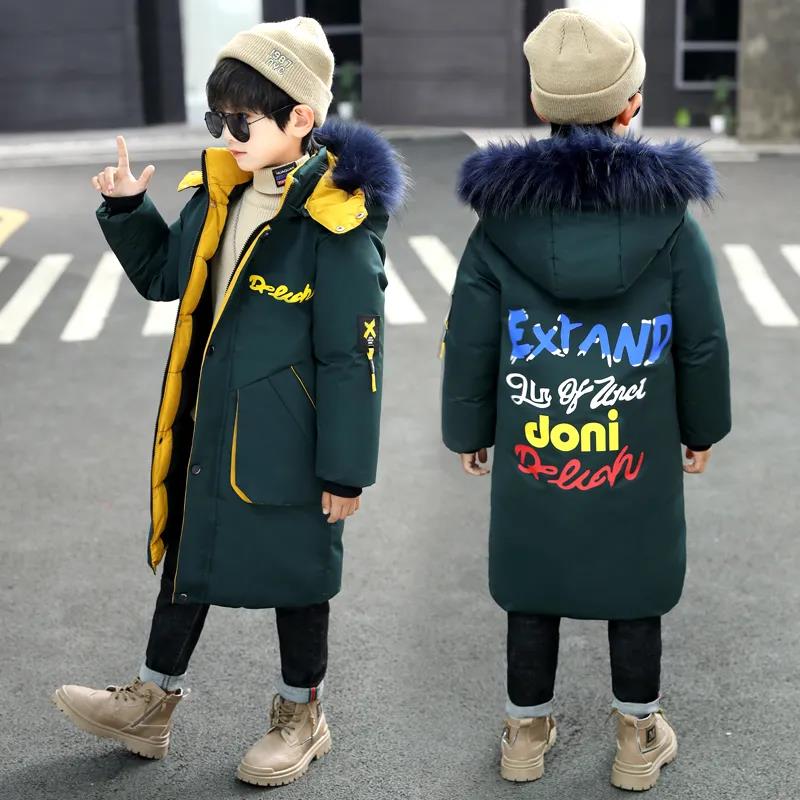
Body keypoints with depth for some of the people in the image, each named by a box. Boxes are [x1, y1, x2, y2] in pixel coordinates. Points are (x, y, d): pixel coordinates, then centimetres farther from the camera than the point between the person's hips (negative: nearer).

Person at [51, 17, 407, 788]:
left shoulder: (336, 226, -21)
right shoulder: (218, 195, 0)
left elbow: (352, 358, -19)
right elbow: (166, 276, 17)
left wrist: (345, 469, -15)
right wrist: (128, 211, 1)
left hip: (286, 448, -7)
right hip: (207, 432, 7)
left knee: (295, 576, 13)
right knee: (187, 557, 20)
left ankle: (299, 715, 35)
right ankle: (152, 702, 38)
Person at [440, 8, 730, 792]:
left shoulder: (501, 214, -10)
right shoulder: (669, 212, -11)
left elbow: (468, 344, -3)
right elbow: (702, 342, -2)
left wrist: (468, 431, 12)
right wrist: (701, 428, 14)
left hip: (529, 458, 1)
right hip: (640, 460, 0)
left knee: (533, 589, 15)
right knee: (634, 589, 15)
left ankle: (526, 732, 31)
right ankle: (639, 739, 30)